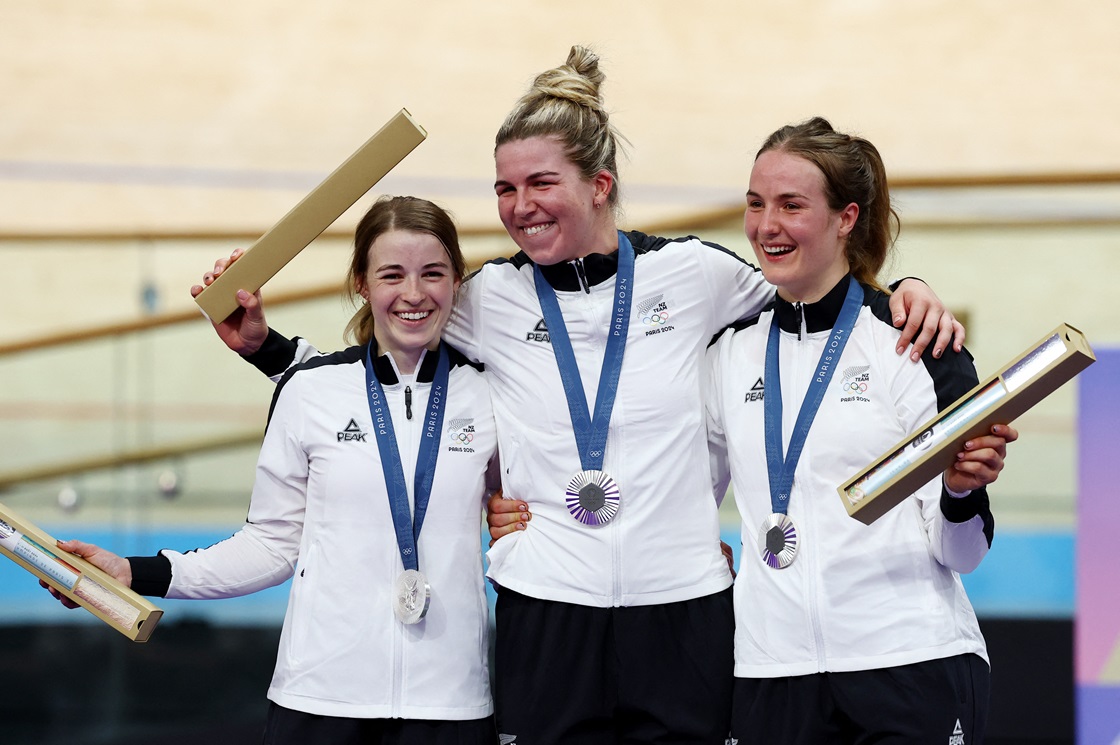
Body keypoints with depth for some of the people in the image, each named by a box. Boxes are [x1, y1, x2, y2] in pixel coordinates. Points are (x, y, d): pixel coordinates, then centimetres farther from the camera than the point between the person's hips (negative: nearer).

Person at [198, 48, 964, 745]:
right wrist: (262, 341, 5)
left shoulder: (693, 272, 1)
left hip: (685, 614, 0)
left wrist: (904, 292, 3)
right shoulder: (491, 300, 4)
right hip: (547, 619, 1)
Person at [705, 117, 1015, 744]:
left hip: (914, 668, -4)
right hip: (774, 674, 4)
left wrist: (962, 490, -22)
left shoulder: (919, 342, -3)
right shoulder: (731, 351, 10)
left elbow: (957, 553, -3)